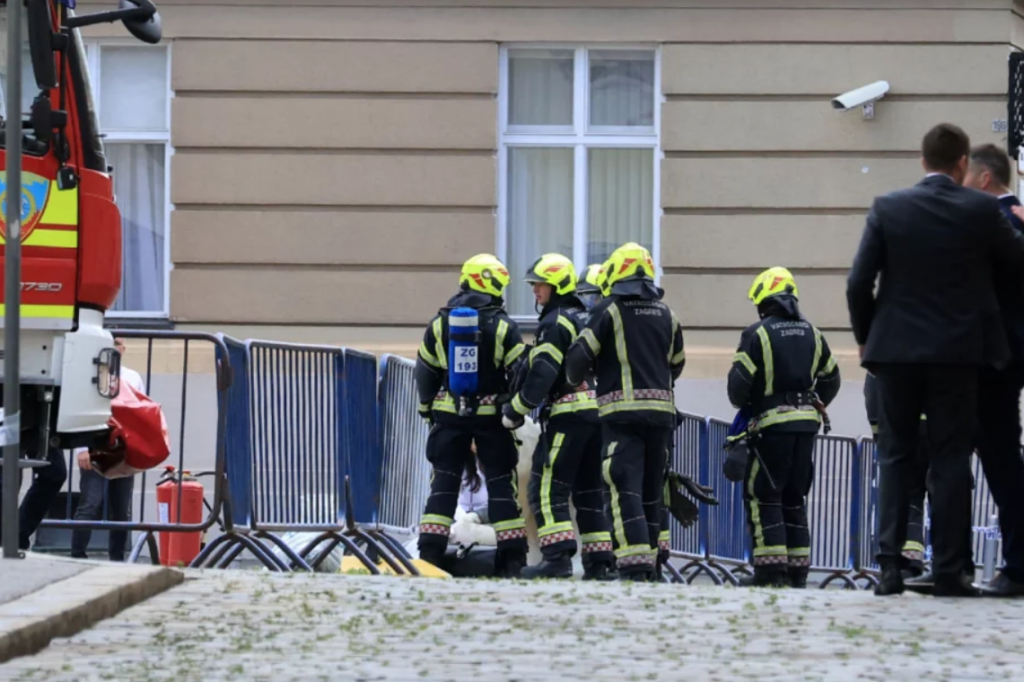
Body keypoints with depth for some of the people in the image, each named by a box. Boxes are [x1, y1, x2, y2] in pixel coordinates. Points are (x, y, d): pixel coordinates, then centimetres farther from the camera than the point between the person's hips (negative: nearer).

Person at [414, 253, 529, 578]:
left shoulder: (440, 323, 3)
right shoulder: (504, 327, -6)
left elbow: (425, 372, 9)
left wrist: (428, 411, 19)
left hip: (449, 416, 2)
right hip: (492, 414, -2)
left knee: (443, 483, 7)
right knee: (501, 483, 4)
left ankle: (430, 552, 1)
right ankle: (513, 558, 2)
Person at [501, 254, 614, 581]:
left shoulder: (556, 323, -9)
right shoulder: (587, 320, 21)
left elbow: (542, 375, -16)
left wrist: (516, 410, -10)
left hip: (568, 414, -9)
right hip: (598, 412, 9)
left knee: (547, 487, -9)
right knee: (589, 489, 13)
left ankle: (558, 555, -19)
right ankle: (599, 561, 10)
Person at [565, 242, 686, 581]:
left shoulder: (610, 309, -5)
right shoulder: (665, 314, 13)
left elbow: (580, 354, -7)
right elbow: (676, 363, 21)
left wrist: (575, 380, 15)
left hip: (622, 410, -5)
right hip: (660, 410, 5)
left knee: (627, 488, -11)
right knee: (652, 488, 13)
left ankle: (634, 565, -22)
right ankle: (649, 561, 17)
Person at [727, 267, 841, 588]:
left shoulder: (757, 333, -9)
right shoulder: (811, 334, 12)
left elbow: (739, 381, -11)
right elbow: (831, 379, 18)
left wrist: (742, 404, 9)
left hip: (772, 423, -6)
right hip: (806, 423, 6)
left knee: (763, 495, -1)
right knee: (795, 498, 13)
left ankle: (771, 569, -9)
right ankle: (797, 570, 12)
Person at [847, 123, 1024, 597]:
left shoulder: (888, 208, -3)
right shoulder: (981, 210, -6)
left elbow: (859, 283, -4)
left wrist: (866, 337, 10)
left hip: (897, 349, 1)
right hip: (957, 352, -1)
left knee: (896, 457, 8)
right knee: (950, 460, 3)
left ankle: (890, 566, 1)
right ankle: (948, 571, 0)